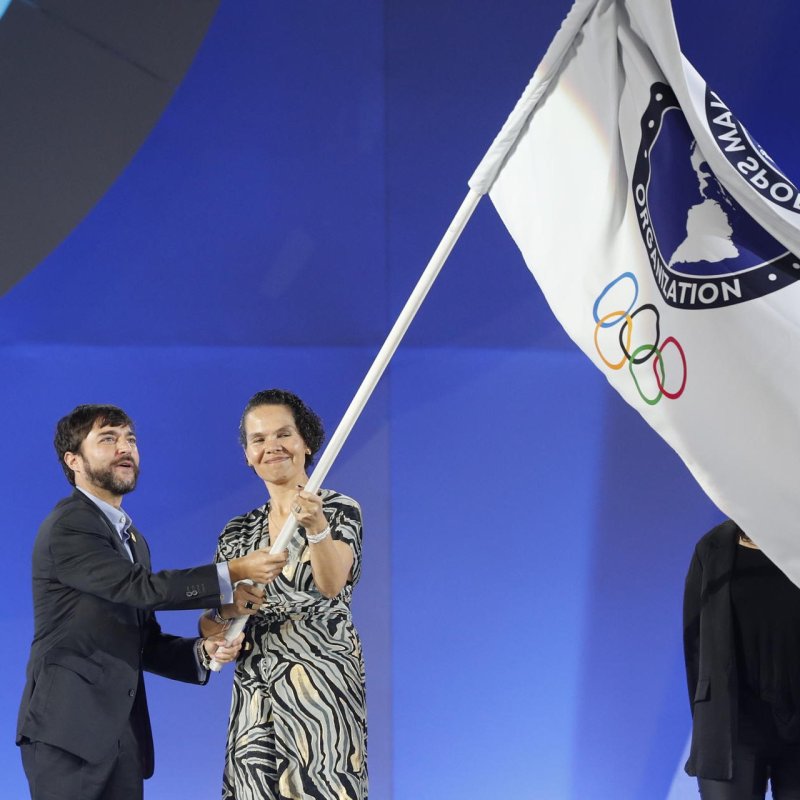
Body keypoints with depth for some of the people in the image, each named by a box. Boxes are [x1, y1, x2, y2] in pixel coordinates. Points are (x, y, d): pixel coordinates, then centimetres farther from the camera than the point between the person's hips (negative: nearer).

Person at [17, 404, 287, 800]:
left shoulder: (132, 540, 21)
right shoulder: (67, 527, -8)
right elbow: (143, 587, -20)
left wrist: (201, 651, 0)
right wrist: (233, 572, -21)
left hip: (122, 734, 8)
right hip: (68, 729, -8)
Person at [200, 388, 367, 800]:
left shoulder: (339, 510, -1)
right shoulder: (238, 532, 12)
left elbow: (331, 584, -20)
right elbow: (208, 627, 10)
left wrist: (316, 526, -38)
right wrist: (225, 610, -12)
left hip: (321, 687, -4)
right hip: (254, 696, 4)